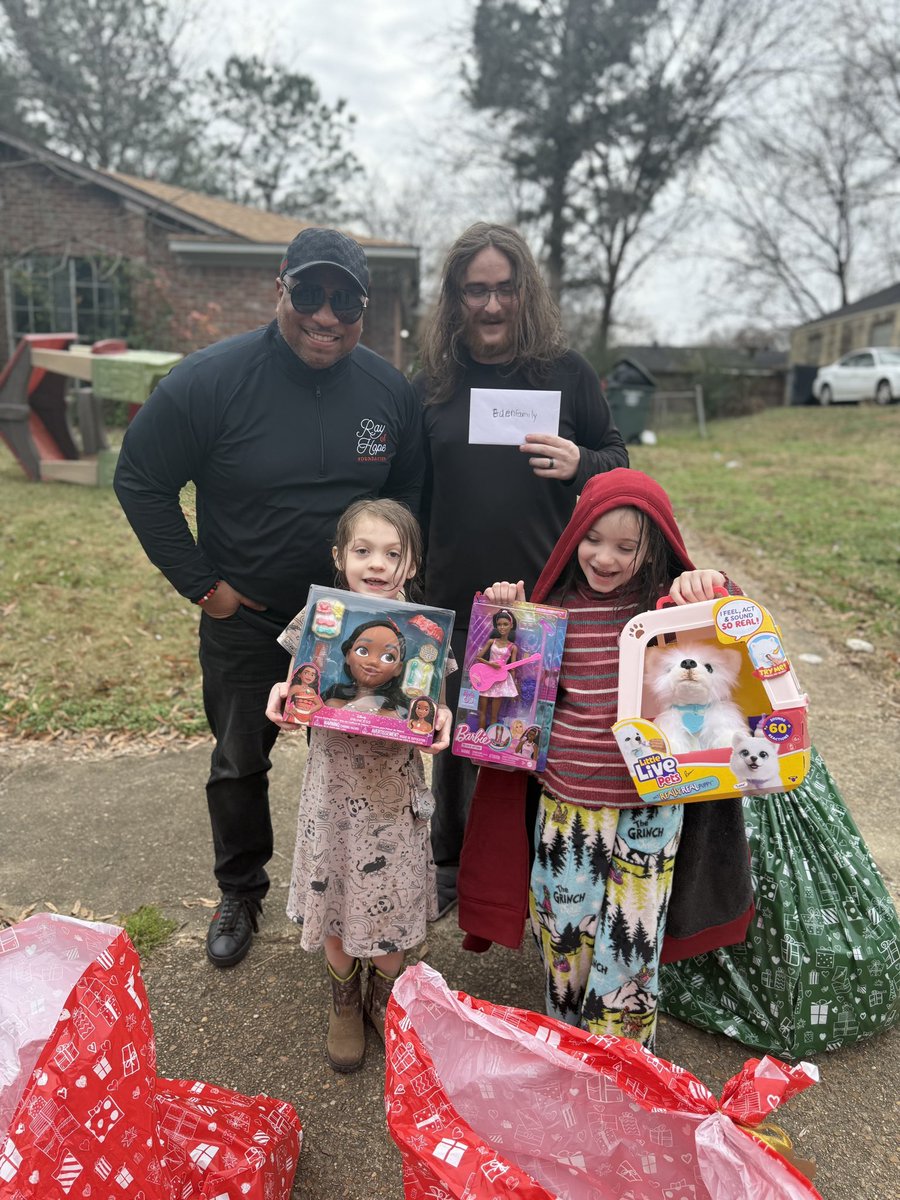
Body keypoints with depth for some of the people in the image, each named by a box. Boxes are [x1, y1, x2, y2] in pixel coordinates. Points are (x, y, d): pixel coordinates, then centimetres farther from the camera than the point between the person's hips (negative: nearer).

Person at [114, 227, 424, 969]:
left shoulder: (390, 390, -7)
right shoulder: (211, 380, -16)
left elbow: (410, 487, 8)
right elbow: (141, 482, -9)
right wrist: (199, 583, -10)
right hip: (245, 621, -1)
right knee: (239, 764, 15)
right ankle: (241, 893, 39)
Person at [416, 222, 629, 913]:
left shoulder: (566, 370, 0)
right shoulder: (433, 381, 4)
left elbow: (617, 456, 6)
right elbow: (414, 488, 11)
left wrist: (578, 463, -17)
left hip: (548, 595, -1)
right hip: (456, 597, 2)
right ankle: (454, 867, 35)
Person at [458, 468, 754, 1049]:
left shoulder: (668, 604, -8)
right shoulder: (556, 607, -1)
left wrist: (715, 586, -29)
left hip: (648, 808, -2)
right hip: (565, 804, 2)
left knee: (631, 935, 12)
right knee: (563, 927, 16)